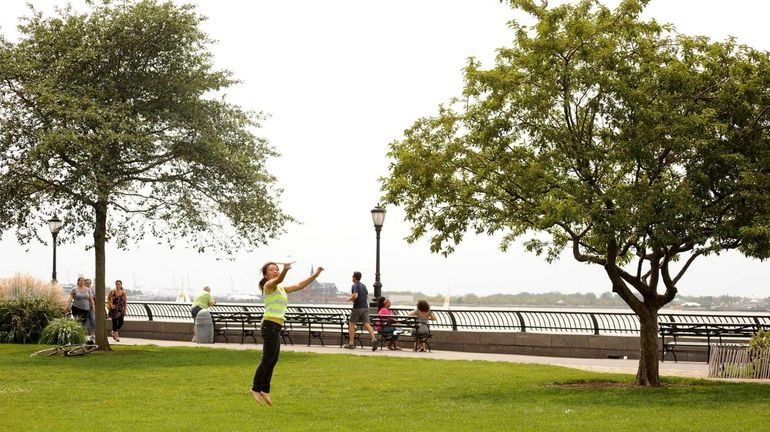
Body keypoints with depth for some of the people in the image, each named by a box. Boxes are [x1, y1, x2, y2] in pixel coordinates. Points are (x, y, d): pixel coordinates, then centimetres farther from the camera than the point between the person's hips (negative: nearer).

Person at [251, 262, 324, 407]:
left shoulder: (281, 289, 21)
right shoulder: (269, 285, -5)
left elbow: (299, 286, 24)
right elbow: (278, 280, -29)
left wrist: (315, 275, 17)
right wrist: (285, 270, -49)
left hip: (276, 328, 9)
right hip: (270, 325, -9)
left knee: (273, 361, 11)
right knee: (267, 359, -7)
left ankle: (264, 390, 17)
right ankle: (256, 388, -1)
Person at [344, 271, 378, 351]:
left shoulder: (354, 286, -9)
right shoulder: (364, 286, 16)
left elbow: (355, 296, -24)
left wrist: (349, 299, -4)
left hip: (357, 308, -6)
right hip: (365, 307, 6)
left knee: (351, 324, 8)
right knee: (367, 324, -3)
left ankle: (351, 343, 11)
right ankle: (374, 339, -24)